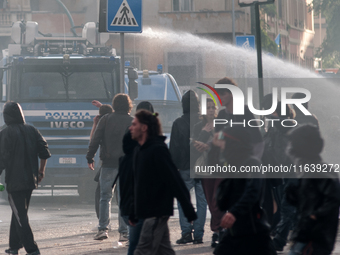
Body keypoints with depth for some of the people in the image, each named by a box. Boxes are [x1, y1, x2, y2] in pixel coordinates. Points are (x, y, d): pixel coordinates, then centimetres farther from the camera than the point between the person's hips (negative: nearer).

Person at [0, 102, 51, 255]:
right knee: (19, 213, 19)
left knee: (20, 217, -5)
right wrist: (41, 170, 19)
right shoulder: (32, 131, 6)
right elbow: (44, 152, 7)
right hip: (30, 179, 6)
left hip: (14, 180, -6)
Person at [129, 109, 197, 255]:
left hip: (157, 213, -9)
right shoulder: (139, 150, 14)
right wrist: (134, 214, 21)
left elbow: (175, 182, -19)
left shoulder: (158, 150, -15)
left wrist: (190, 213, -21)